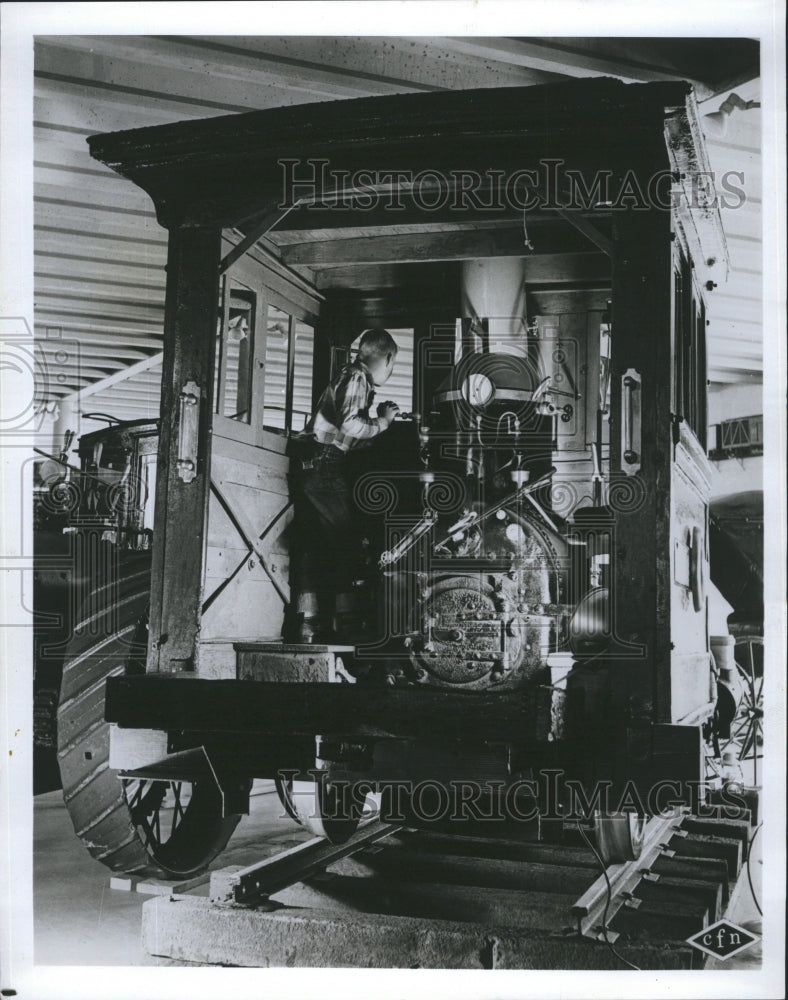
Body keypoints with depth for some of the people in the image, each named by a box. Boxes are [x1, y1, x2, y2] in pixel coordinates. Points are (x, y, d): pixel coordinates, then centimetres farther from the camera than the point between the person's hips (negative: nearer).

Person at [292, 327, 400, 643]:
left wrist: (379, 420, 21)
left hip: (308, 466, 9)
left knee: (311, 545, 6)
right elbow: (350, 424, -21)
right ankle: (347, 623, 0)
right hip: (324, 466, -9)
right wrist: (382, 421, -5)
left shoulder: (352, 377, 23)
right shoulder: (357, 378, -6)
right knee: (347, 540, -3)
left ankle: (307, 623, 6)